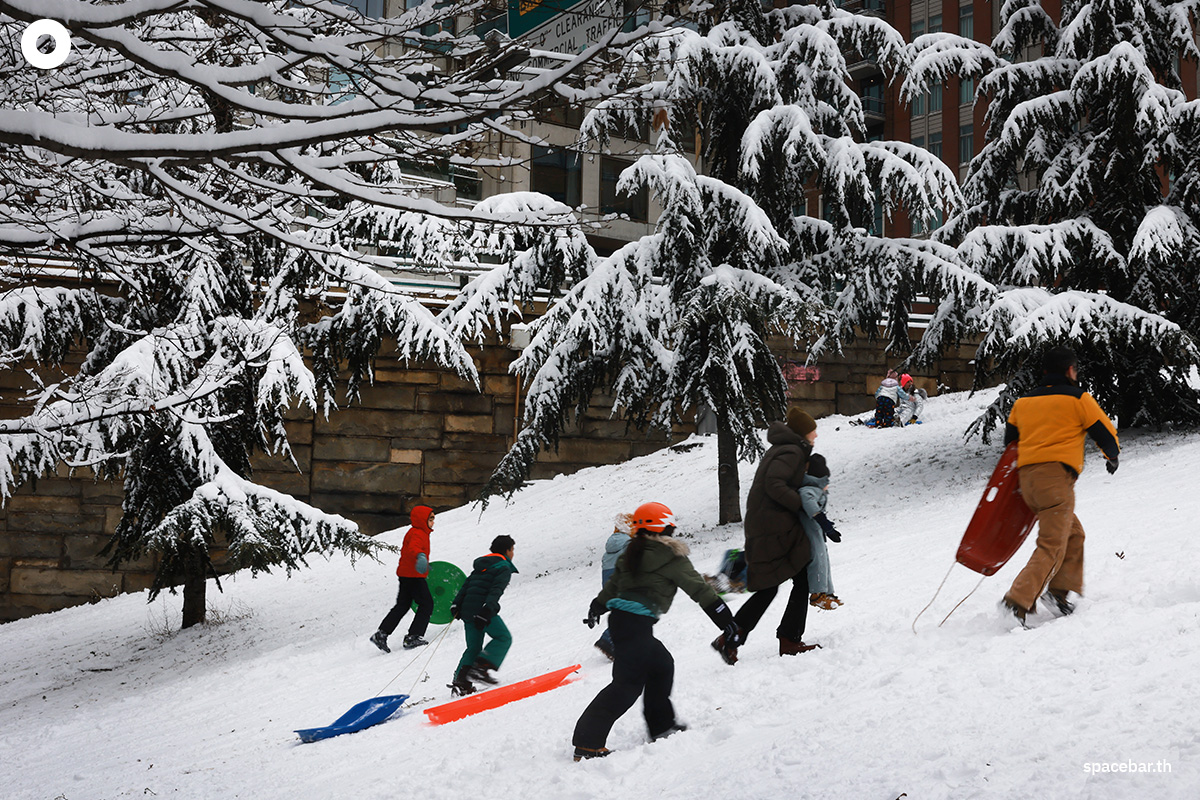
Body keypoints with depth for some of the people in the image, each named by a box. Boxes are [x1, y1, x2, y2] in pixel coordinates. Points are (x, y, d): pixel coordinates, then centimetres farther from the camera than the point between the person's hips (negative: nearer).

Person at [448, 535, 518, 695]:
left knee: (473, 647, 13)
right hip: (483, 609, -8)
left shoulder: (480, 566, 24)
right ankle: (481, 667, -15)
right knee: (504, 638, 0)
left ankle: (460, 680, 1)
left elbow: (465, 585, 18)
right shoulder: (504, 568, 0)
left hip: (467, 608, 8)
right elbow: (496, 590, -15)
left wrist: (456, 605, 15)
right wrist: (488, 608, -25)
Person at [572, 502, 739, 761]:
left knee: (662, 665, 21)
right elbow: (699, 589, -1)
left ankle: (661, 725, 27)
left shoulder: (632, 554, 18)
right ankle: (587, 743, -15)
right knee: (628, 683, -9)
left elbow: (611, 585, 27)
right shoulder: (670, 556, -3)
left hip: (620, 617, 9)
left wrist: (596, 608, 44)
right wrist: (726, 620, 3)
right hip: (637, 621, -9)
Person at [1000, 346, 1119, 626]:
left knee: (1073, 534, 21)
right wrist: (1113, 457, 30)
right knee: (1052, 547, -9)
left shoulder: (1022, 403, 18)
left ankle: (1058, 591, 10)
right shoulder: (1078, 399, 4)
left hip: (1026, 477, 7)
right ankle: (1017, 602, -23)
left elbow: (1009, 440, 22)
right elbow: (1106, 433, 10)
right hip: (1056, 476, -7)